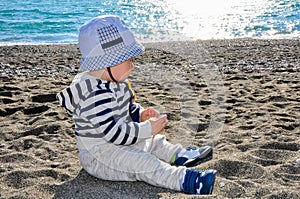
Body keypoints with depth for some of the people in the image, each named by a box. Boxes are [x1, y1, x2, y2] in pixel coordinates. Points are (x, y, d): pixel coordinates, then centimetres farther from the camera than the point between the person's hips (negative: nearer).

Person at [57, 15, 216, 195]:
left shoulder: (113, 82, 5)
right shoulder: (96, 95, -30)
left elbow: (125, 109, 22)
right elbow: (116, 133, -31)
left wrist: (140, 113, 1)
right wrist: (149, 128, -25)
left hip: (121, 142, 11)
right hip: (100, 155, -11)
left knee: (156, 141, 18)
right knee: (143, 162, -27)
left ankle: (180, 155, 29)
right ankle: (185, 180, -39)